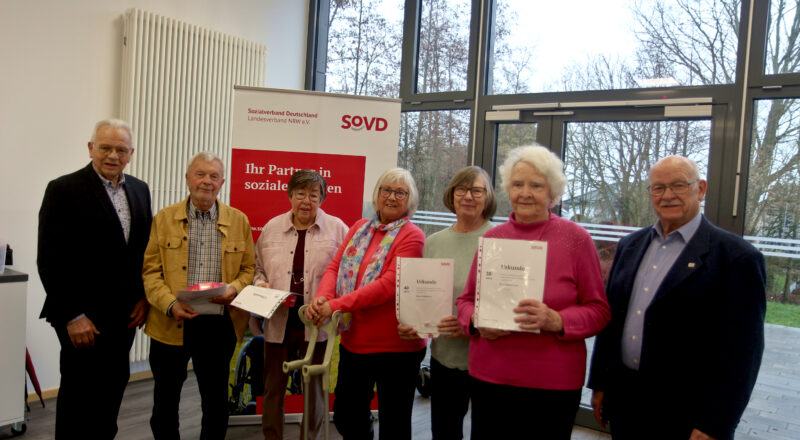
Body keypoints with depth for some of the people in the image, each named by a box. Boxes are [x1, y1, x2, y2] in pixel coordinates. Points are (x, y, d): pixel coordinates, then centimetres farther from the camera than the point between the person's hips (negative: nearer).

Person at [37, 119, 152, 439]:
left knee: (113, 389, 13)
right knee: (81, 393, 5)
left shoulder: (139, 190, 9)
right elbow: (50, 260, -12)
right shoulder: (63, 190, -9)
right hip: (83, 318, -5)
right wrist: (72, 316, -14)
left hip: (124, 315, 6)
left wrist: (144, 297, 4)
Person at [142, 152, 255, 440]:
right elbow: (150, 271, -1)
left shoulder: (238, 220, 5)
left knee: (216, 402, 12)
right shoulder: (164, 218, 4)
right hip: (171, 325, 0)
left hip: (219, 326, 1)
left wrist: (234, 288, -14)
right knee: (165, 400, 14)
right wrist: (170, 304, -16)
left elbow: (249, 268, 7)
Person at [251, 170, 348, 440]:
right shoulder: (272, 228, 8)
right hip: (278, 320, 3)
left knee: (315, 388, 12)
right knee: (273, 387, 13)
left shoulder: (337, 228, -1)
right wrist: (260, 284, -4)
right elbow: (259, 268, 17)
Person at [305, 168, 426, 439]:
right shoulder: (360, 228, 8)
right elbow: (335, 267, 2)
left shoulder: (411, 236, -11)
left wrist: (336, 305, -24)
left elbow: (389, 285, -21)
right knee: (346, 417, 20)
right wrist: (322, 297, -19)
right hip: (353, 343, 6)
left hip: (395, 348, -5)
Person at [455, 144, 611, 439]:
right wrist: (476, 321, -9)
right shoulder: (491, 237, 6)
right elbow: (466, 299, 13)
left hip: (553, 383, -2)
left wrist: (556, 320, -20)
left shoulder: (576, 239, -3)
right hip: (489, 377, 3)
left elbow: (598, 310, -2)